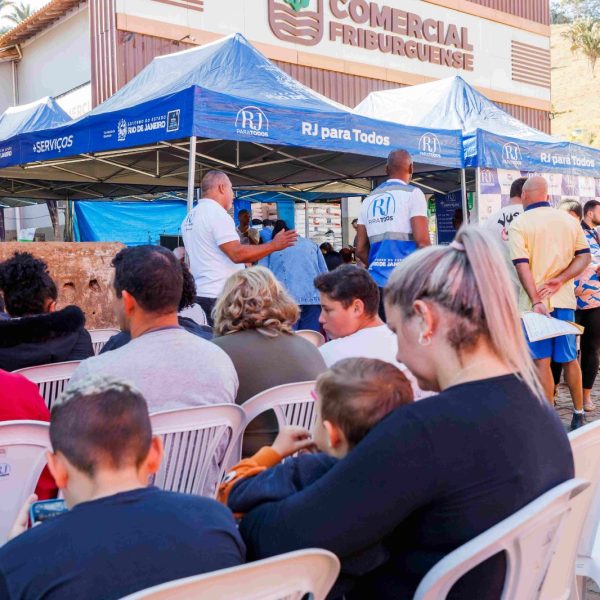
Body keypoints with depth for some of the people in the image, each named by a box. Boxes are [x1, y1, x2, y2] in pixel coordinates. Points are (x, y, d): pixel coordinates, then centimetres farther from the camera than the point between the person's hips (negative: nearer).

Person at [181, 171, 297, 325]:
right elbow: (237, 254, -19)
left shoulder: (189, 218, 15)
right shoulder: (217, 213, -13)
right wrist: (274, 245, -12)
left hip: (199, 294, 9)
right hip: (219, 296, -9)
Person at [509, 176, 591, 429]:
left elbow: (522, 266, -15)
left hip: (535, 301, -4)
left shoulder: (519, 224, -5)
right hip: (564, 299, 4)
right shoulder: (568, 220, 9)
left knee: (542, 361, 1)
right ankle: (579, 414, 24)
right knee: (569, 359, 15)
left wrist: (536, 301, -18)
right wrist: (560, 280, -6)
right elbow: (584, 257, 4)